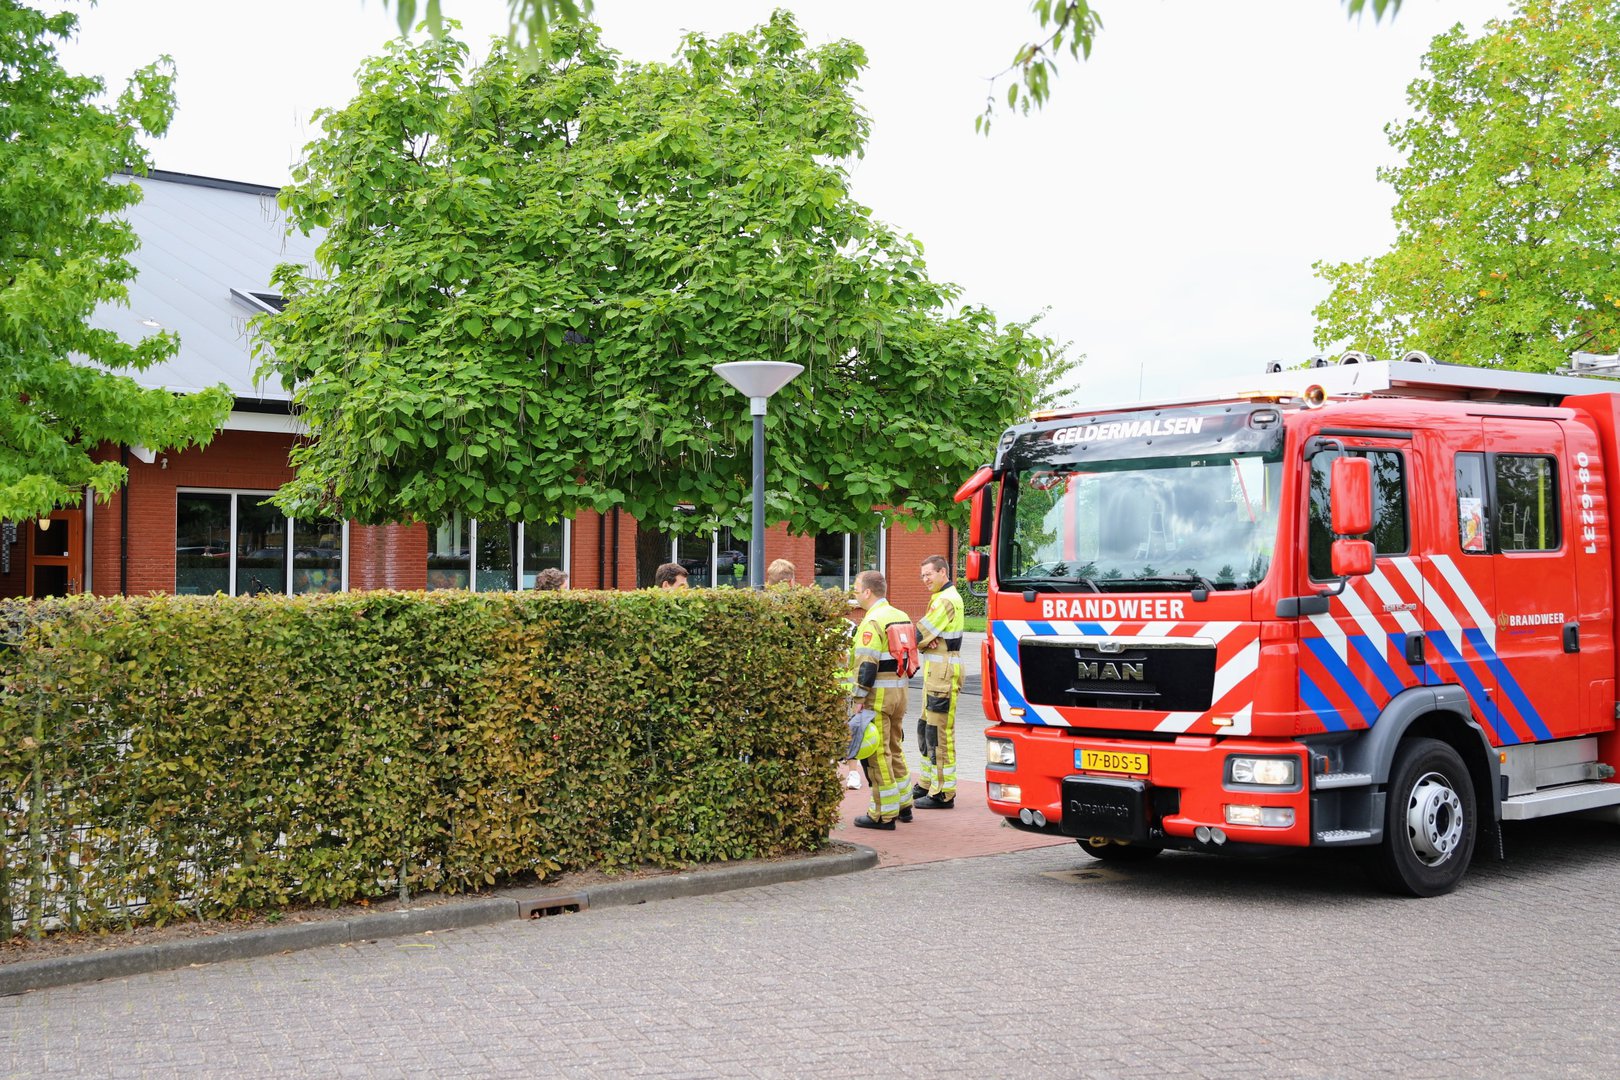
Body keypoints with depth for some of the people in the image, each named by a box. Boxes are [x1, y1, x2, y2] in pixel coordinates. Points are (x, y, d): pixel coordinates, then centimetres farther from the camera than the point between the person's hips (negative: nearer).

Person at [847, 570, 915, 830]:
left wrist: (858, 699, -18)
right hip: (900, 691, 9)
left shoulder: (872, 622, -15)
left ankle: (885, 814, 0)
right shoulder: (902, 616, 13)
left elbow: (867, 664, -20)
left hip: (878, 694, -9)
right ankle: (904, 805, 28)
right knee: (895, 749, 21)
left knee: (877, 754, -3)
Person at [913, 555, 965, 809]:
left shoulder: (946, 600, -16)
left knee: (940, 733, -8)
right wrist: (928, 641, -10)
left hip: (944, 672, -11)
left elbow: (920, 635, -18)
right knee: (928, 729, 17)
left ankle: (943, 794, -4)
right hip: (935, 673, 11)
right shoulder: (943, 597, 18)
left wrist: (923, 641, 2)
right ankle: (928, 785, 27)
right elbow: (926, 635, 10)